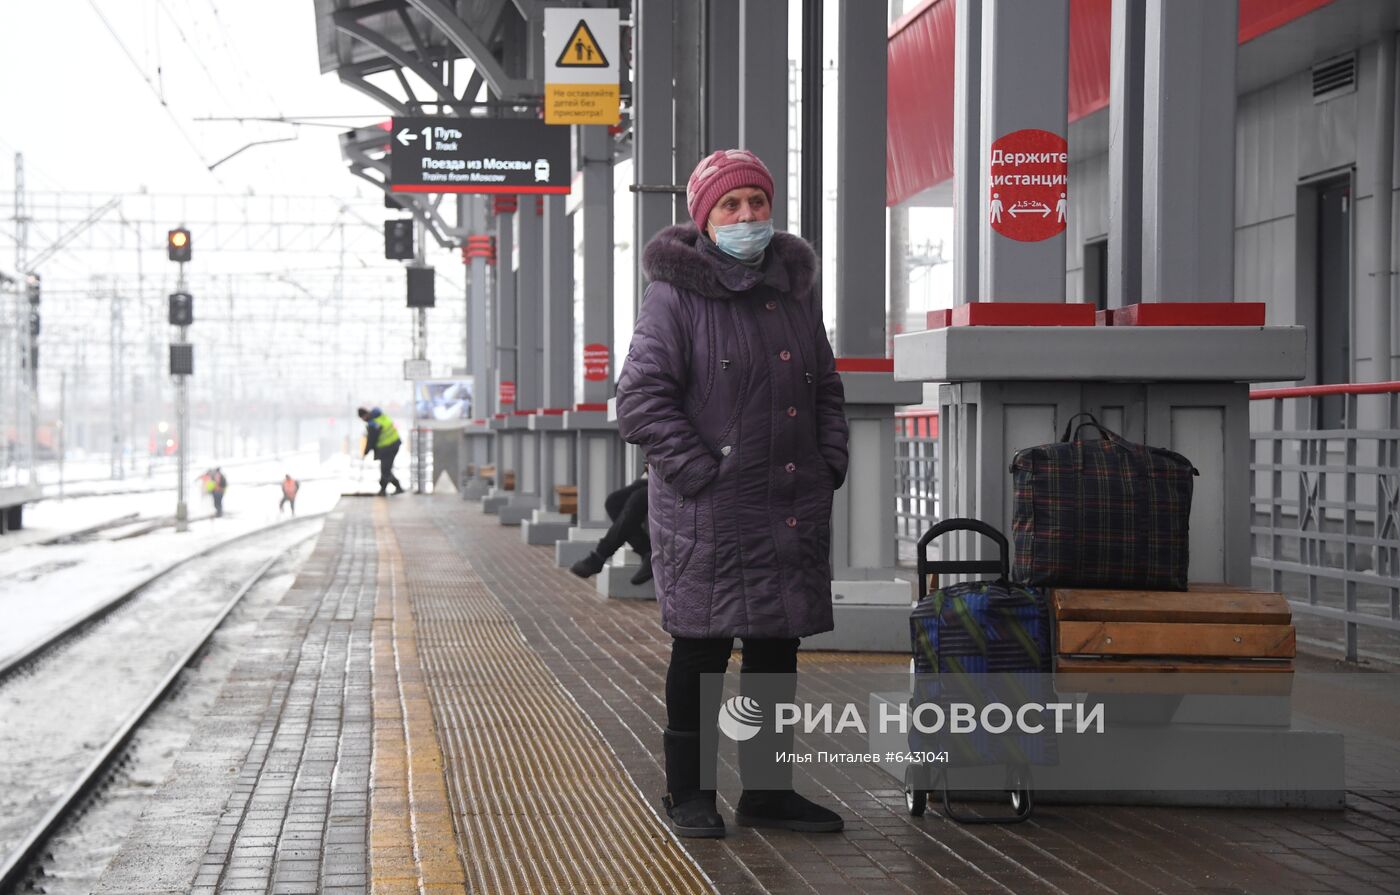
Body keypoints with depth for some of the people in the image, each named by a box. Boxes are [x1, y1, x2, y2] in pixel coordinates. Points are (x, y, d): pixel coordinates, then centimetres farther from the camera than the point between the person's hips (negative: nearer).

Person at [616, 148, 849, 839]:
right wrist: (701, 472, -15)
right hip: (709, 515, -6)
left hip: (793, 510, 6)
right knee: (701, 651, 3)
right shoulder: (676, 295, -7)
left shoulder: (795, 287, 12)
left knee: (777, 651, 11)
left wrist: (830, 465, 10)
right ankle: (689, 793, 15)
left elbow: (825, 386, 22)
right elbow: (641, 400, -12)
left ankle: (767, 789, 22)